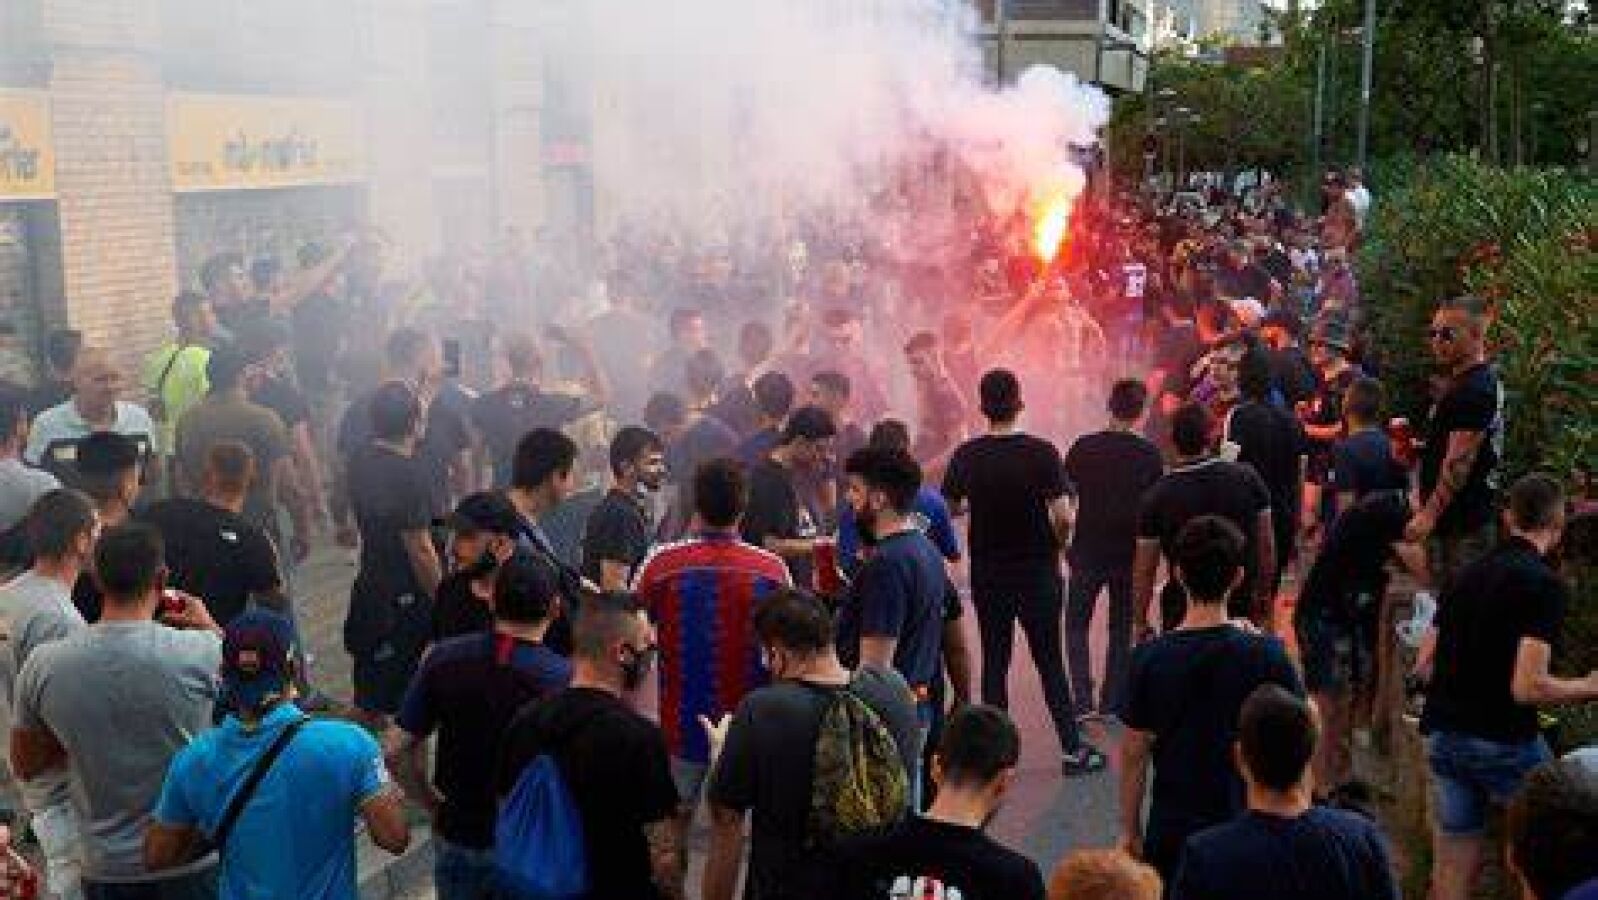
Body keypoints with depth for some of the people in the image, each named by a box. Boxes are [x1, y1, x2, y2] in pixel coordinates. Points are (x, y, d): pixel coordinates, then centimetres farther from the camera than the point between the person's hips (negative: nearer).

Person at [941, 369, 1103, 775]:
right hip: (1038, 571, -2)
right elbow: (1063, 516, -17)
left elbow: (950, 508, 4)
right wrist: (1055, 544, 2)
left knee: (994, 661, 10)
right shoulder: (1041, 452, -13)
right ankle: (1072, 748, 12)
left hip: (987, 574, 2)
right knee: (1050, 662, 7)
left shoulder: (966, 456, -5)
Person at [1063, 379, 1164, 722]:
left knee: (1076, 625, 13)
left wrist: (1062, 543, 10)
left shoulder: (1084, 447, -7)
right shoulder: (1149, 453, -7)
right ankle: (1112, 702, 17)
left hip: (1087, 551, 0)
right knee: (1122, 629, 16)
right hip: (1129, 552, 1)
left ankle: (1083, 701, 3)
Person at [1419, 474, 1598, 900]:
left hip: (1444, 735, 6)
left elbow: (1426, 663, 11)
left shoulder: (1467, 574, 8)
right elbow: (1528, 687, -19)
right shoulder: (1546, 585, -12)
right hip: (1505, 741, -6)